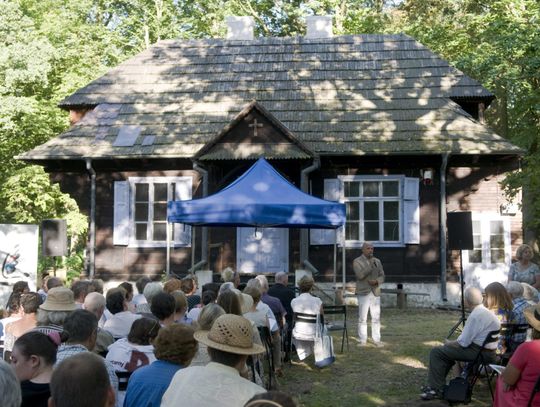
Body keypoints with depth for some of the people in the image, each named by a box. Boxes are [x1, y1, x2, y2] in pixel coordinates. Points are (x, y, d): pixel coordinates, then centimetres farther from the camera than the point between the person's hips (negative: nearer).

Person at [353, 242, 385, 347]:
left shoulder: (377, 261, 13)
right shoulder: (357, 261, 0)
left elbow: (382, 276, 10)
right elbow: (360, 275, -14)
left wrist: (376, 281, -10)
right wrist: (371, 266, -17)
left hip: (375, 292, 4)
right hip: (363, 293, -3)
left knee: (376, 317, 1)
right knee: (362, 318, -2)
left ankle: (376, 339, 7)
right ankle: (363, 340, 3)